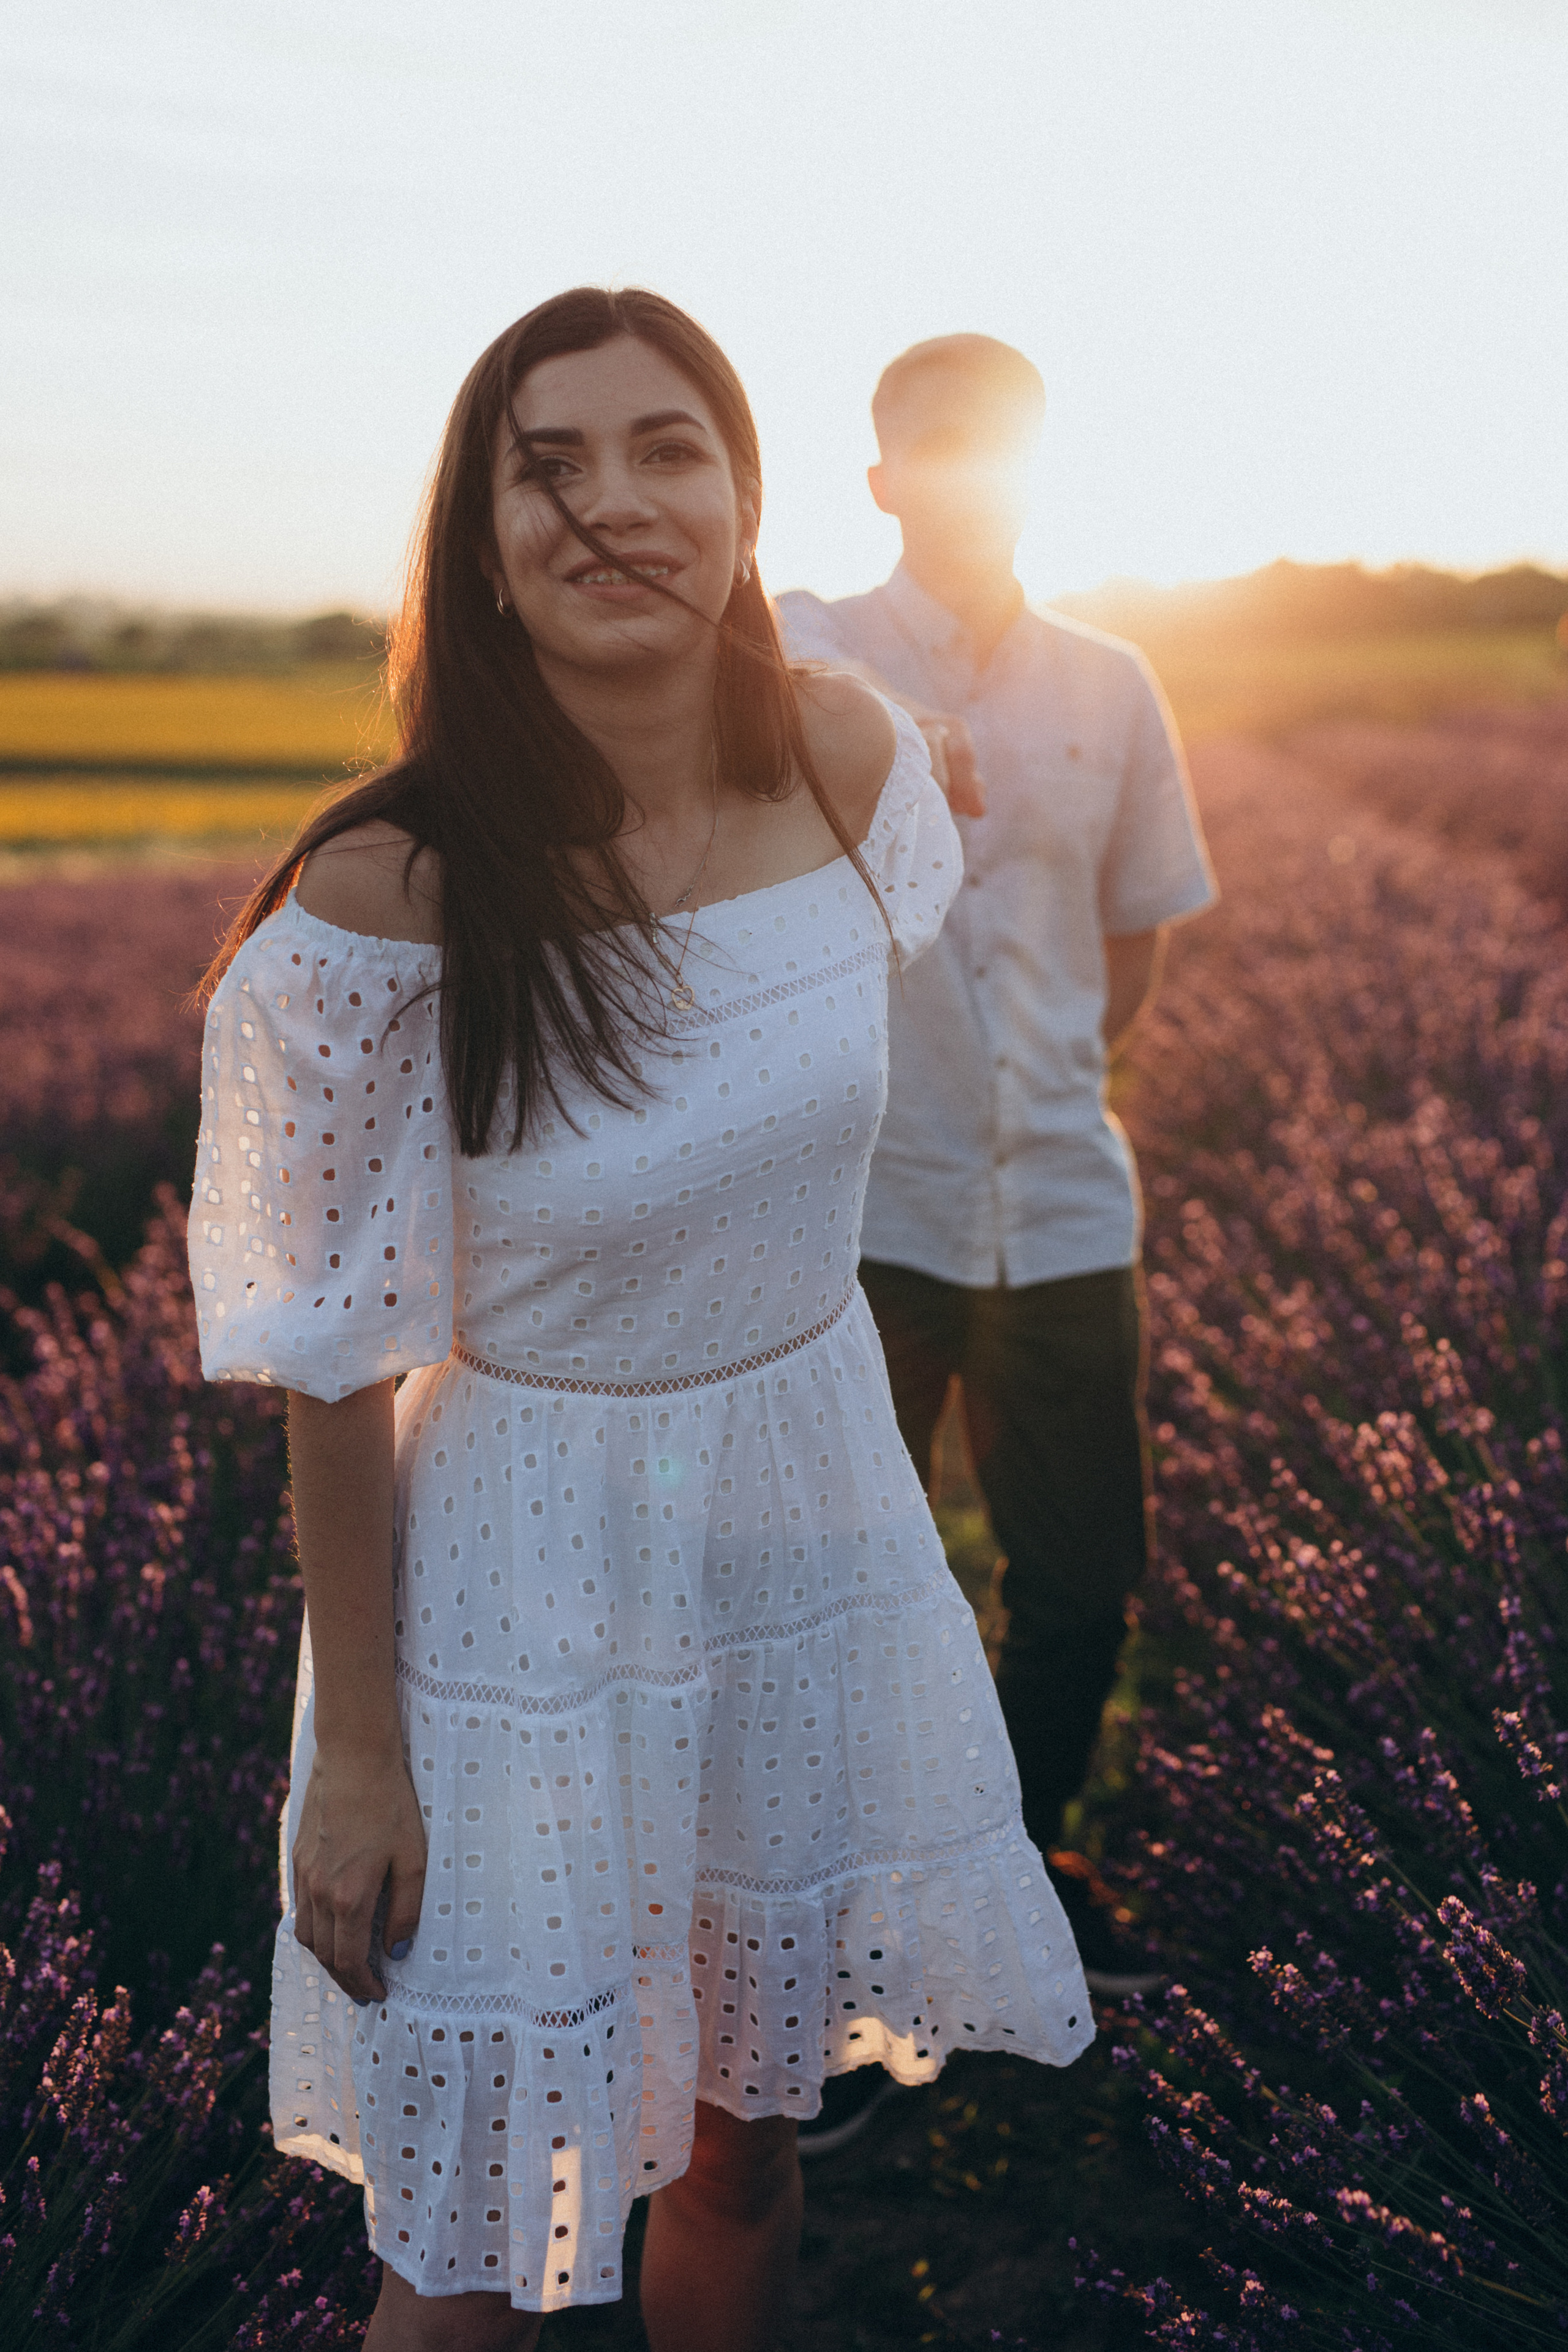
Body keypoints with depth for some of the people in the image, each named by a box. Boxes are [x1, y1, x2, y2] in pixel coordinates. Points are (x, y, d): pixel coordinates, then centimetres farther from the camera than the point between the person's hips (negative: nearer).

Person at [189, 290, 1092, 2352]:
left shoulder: (849, 761, -8)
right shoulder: (393, 891, -22)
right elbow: (340, 1362, -14)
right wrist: (355, 1751, -8)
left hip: (817, 1514, 4)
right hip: (524, 1586, -4)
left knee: (748, 2136, 23)